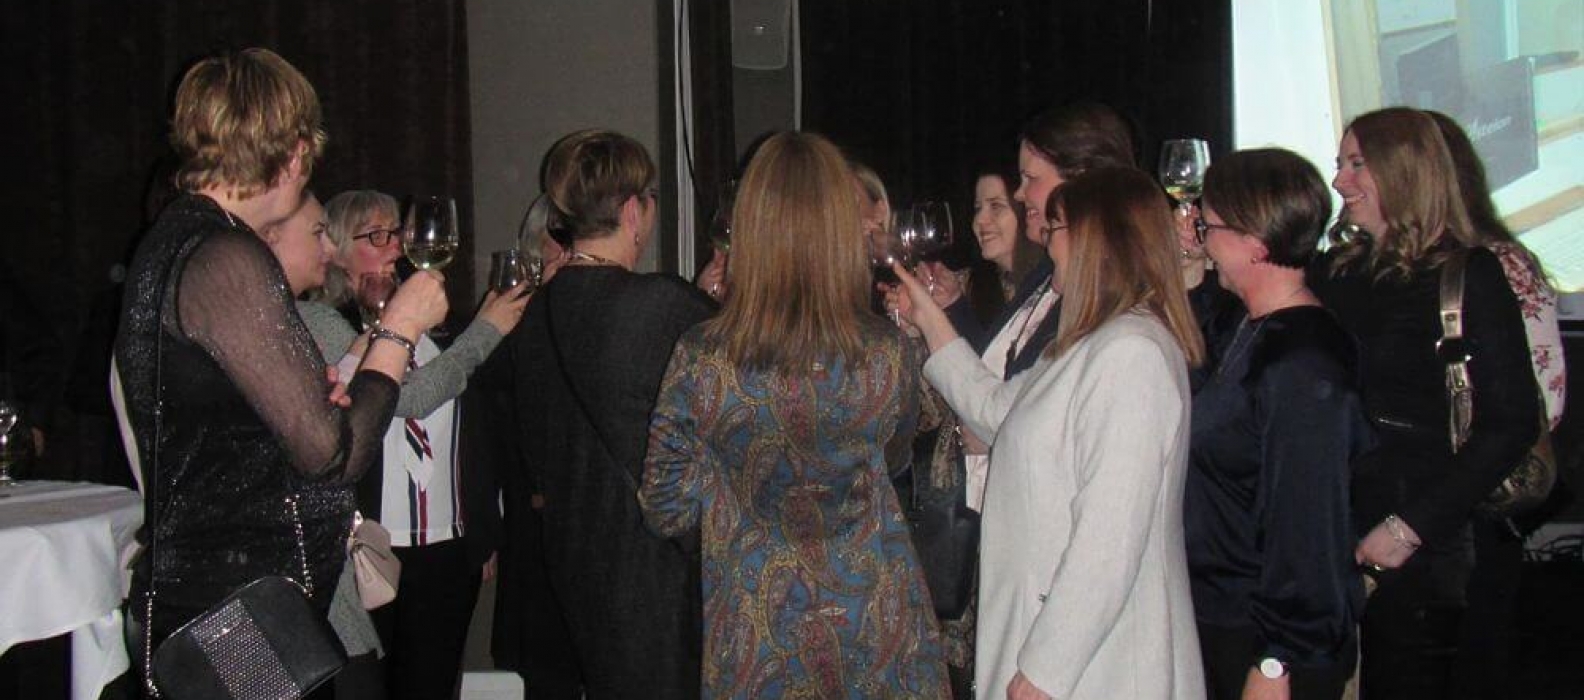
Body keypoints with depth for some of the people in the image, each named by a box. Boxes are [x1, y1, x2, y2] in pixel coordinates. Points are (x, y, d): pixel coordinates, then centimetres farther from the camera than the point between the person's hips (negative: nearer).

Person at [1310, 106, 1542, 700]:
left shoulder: (1469, 275, -6)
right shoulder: (1335, 272, 10)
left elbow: (1512, 422, -12)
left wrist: (1410, 526, -16)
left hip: (1428, 546, -5)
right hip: (1340, 538, 5)